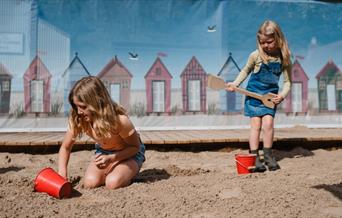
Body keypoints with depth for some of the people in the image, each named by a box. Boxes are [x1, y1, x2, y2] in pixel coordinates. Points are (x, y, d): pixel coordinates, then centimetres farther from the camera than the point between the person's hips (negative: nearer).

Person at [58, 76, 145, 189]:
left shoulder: (120, 120, -35)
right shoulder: (77, 120, -23)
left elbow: (135, 147, -18)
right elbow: (65, 148, -8)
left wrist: (111, 158, -33)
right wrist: (62, 175, -23)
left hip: (129, 153, -4)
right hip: (103, 152, 4)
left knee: (113, 183, -29)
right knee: (90, 182, -22)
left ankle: (129, 174, 4)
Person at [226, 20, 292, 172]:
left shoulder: (284, 59, -8)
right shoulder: (256, 55, -9)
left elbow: (287, 81, -2)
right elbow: (245, 71, 8)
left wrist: (282, 95, -18)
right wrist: (235, 83, -2)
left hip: (270, 95, 1)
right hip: (253, 93, 0)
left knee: (268, 123, -9)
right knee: (256, 124, -4)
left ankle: (268, 155, 10)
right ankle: (254, 157, 3)